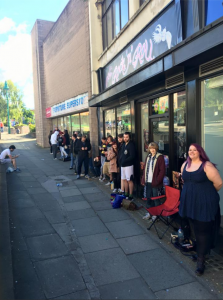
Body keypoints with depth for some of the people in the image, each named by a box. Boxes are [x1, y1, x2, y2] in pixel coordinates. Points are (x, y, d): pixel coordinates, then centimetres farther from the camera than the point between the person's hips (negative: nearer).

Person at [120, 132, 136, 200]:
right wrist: (121, 161, 0)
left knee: (129, 180, -4)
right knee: (124, 180, 13)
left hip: (128, 165, -8)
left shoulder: (131, 145, -10)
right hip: (122, 165, 8)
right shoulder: (123, 145, 14)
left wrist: (124, 161, -18)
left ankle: (131, 195, 3)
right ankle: (126, 194, 25)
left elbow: (132, 156, -17)